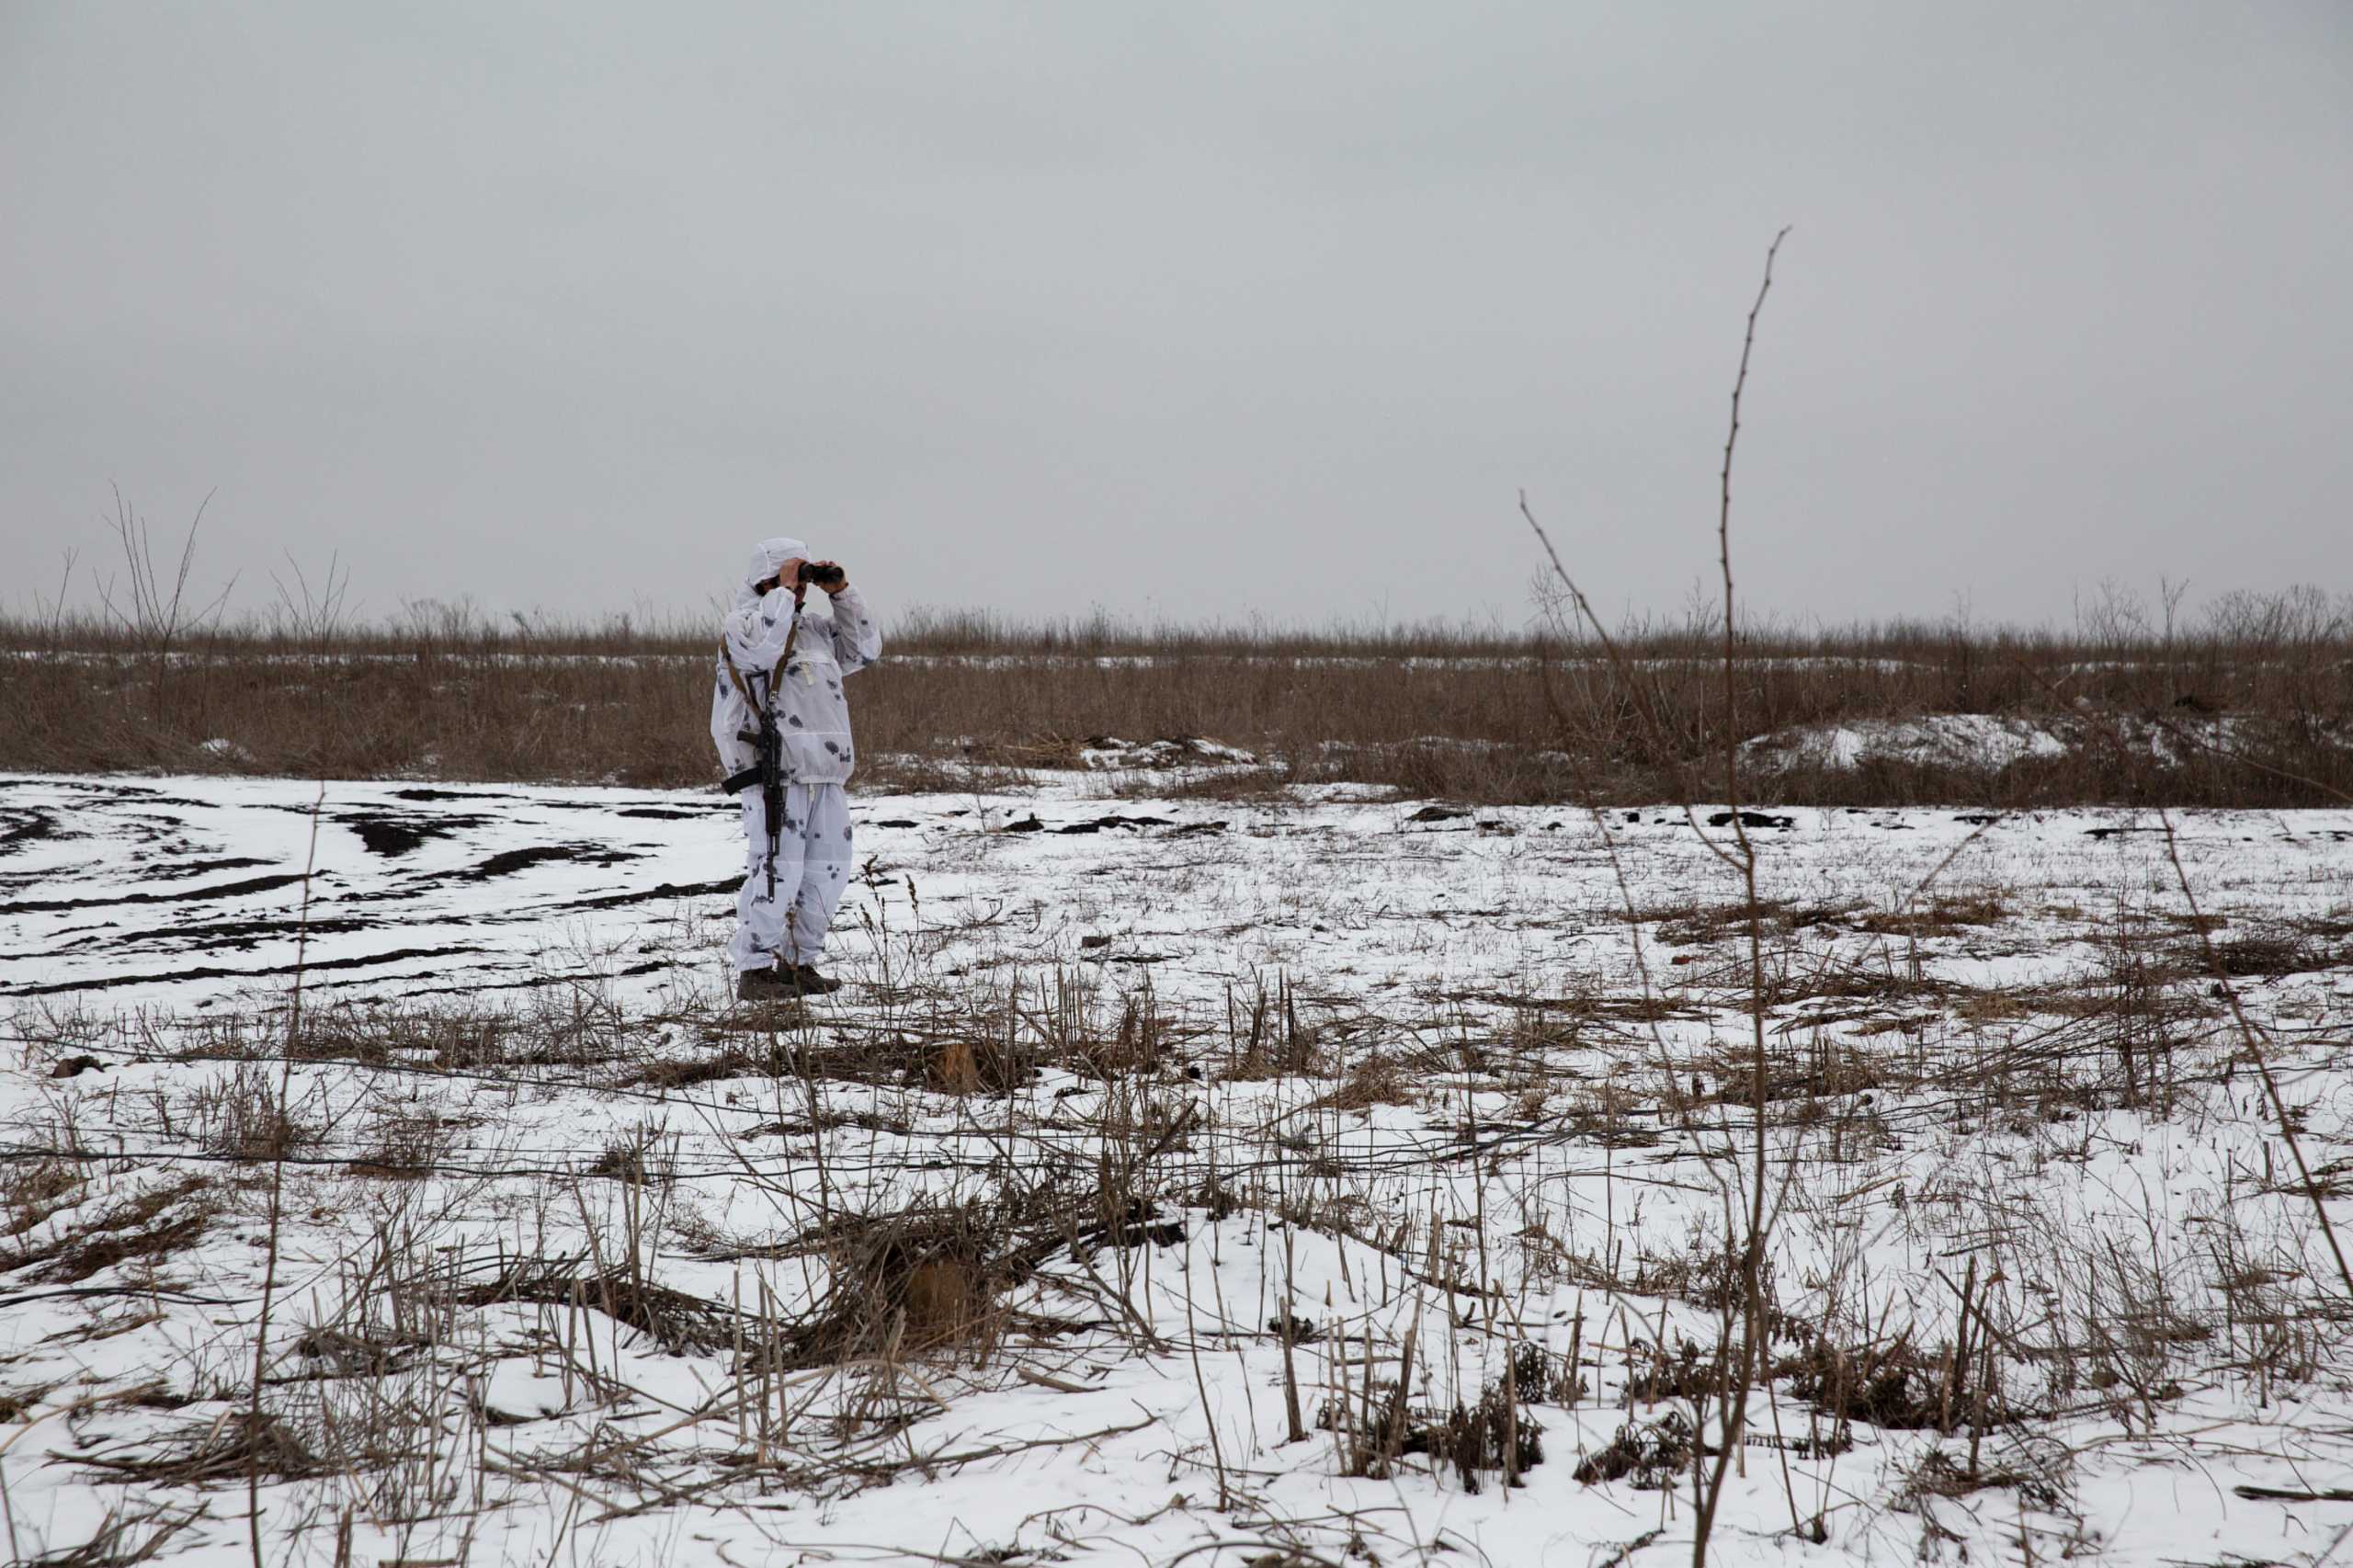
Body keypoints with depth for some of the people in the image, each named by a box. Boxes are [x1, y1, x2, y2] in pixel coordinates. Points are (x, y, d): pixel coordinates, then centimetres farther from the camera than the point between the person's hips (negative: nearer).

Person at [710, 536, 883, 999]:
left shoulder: (815, 628, 22)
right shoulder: (740, 625, -2)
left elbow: (866, 648, 24)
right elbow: (763, 645, -24)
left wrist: (841, 592, 16)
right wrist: (783, 590, -13)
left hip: (824, 776, 8)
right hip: (774, 773, -8)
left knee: (826, 873, 9)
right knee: (777, 871, -13)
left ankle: (798, 964, 18)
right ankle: (754, 973, -9)